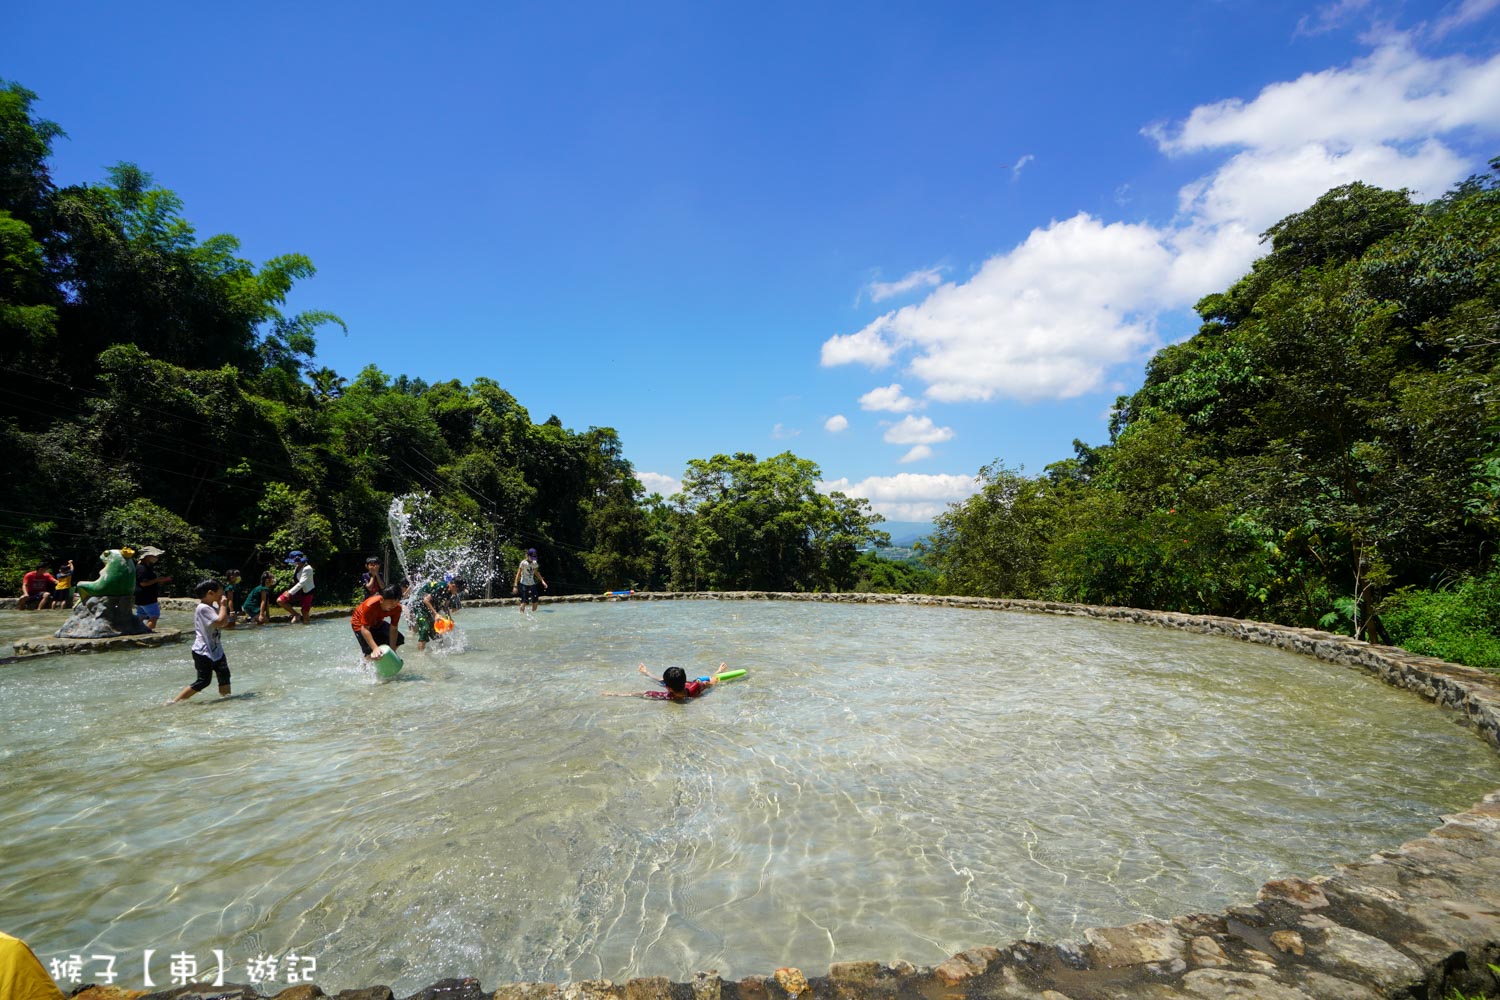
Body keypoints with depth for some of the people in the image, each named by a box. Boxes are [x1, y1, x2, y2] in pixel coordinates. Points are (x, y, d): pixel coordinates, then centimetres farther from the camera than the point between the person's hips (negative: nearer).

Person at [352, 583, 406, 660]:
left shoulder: (397, 608, -26)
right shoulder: (370, 605, -40)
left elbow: (393, 629, -19)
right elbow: (364, 629, -40)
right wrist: (375, 648, -50)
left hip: (378, 622, 6)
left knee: (399, 639, -1)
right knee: (372, 654, -20)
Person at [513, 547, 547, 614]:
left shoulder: (535, 563, 5)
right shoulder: (523, 563, -12)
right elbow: (518, 574, -12)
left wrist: (542, 581, 11)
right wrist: (515, 586, -17)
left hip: (532, 584, 6)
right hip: (524, 584, -5)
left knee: (536, 600, 1)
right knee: (524, 601, -10)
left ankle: (533, 613, 16)